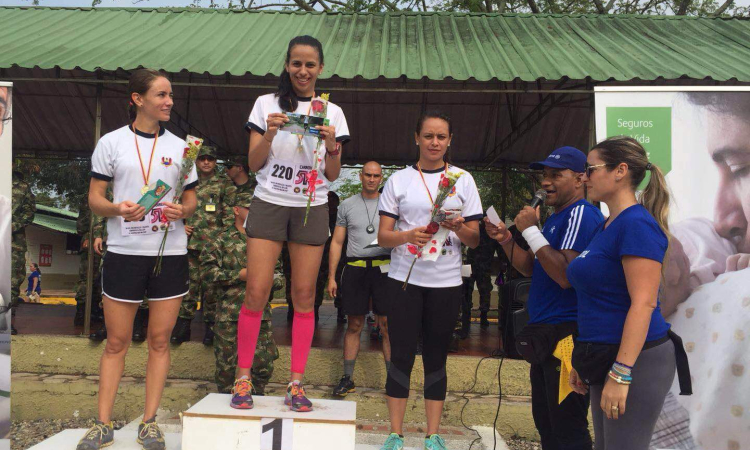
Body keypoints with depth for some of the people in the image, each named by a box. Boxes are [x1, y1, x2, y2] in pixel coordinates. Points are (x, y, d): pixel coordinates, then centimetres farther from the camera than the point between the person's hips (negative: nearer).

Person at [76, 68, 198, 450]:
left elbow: (191, 201, 12)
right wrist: (118, 209, -18)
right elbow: (94, 198, 2)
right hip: (124, 251, -2)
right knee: (116, 341, 4)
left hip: (170, 252, 2)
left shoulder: (179, 146, 9)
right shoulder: (111, 143, 3)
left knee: (160, 340, 4)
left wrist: (182, 211, -11)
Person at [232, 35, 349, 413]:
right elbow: (254, 164, 2)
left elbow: (333, 175, 6)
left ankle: (296, 384, 9)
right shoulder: (267, 104, 5)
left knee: (304, 296, 0)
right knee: (257, 292, -6)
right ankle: (243, 378, 7)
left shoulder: (332, 112, 8)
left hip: (311, 209, 1)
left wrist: (331, 145, -13)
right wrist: (269, 134, -16)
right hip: (269, 204, -1)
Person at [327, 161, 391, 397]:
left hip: (383, 268, -1)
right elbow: (337, 242, 11)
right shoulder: (347, 205, 12)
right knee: (354, 325, 6)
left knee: (387, 324, -2)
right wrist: (331, 277, 5)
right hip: (355, 269, 1)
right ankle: (347, 378, 15)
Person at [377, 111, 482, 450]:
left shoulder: (463, 179, 7)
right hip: (405, 279, -1)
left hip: (446, 282, 1)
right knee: (401, 356, 0)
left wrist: (459, 229, -15)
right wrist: (409, 235, -18)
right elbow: (383, 236, 2)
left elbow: (475, 240, 7)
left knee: (436, 358, 7)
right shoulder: (399, 180, 5)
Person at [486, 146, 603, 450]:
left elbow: (566, 275, -26)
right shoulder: (556, 217, 17)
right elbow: (532, 269, 20)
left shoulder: (582, 214, -15)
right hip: (545, 333, 10)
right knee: (545, 420, 20)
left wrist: (531, 231, -20)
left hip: (566, 335, -10)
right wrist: (506, 241, 6)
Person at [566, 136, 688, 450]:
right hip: (605, 358, 9)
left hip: (635, 360, -9)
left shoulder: (637, 224, -16)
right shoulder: (605, 226, 12)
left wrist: (621, 374, -25)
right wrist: (584, 361, 20)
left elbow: (644, 303, -23)